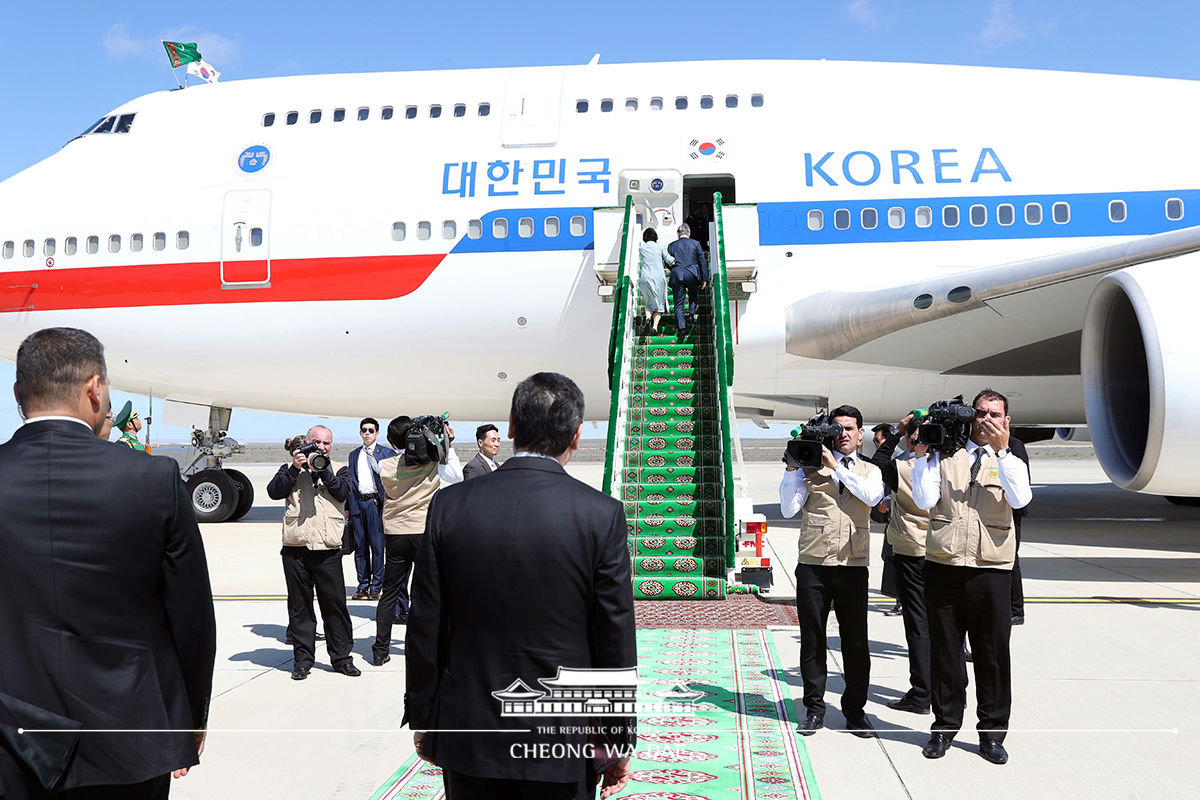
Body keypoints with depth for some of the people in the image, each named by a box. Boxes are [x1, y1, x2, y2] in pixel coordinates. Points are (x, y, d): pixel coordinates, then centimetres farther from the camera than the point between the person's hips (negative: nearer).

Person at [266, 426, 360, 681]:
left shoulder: (339, 470, 14)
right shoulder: (291, 470, 13)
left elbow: (342, 491, -5)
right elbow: (274, 492, -4)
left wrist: (322, 469, -11)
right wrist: (295, 468, -13)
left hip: (328, 551, 0)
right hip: (295, 549, 1)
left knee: (335, 603, 0)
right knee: (300, 606, 6)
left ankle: (341, 657, 10)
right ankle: (303, 658, 16)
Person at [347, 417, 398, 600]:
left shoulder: (387, 452, 3)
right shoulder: (354, 454, 16)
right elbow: (351, 482, 17)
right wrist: (347, 507, 12)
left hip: (375, 502, -4)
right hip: (357, 503, 4)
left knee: (377, 545, -3)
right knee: (360, 546, 7)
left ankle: (376, 586, 5)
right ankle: (363, 585, 15)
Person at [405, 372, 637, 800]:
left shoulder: (450, 506, -8)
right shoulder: (602, 515, -13)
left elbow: (425, 629, -2)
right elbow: (616, 642, -9)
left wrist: (422, 720, 11)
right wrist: (620, 744, 3)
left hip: (468, 739, 2)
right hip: (562, 745, -1)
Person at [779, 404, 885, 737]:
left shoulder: (870, 471, 14)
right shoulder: (811, 466, 8)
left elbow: (872, 496, -10)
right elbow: (789, 509, -1)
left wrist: (836, 466, -13)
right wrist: (792, 468, -8)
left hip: (853, 565, 1)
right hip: (813, 564, -1)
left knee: (856, 641, 5)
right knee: (812, 638, 5)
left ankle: (855, 710, 20)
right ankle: (814, 709, 18)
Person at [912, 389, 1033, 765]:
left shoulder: (1011, 462, 11)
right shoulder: (944, 455, 8)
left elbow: (1020, 499, -11)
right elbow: (925, 501, -4)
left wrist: (1001, 451, -16)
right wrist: (922, 455, -7)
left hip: (991, 569, 0)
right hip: (943, 566, 0)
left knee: (993, 652, 4)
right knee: (944, 649, 7)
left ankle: (992, 732, 19)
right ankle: (944, 726, 21)